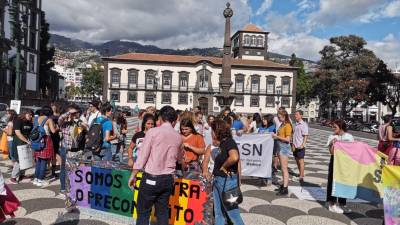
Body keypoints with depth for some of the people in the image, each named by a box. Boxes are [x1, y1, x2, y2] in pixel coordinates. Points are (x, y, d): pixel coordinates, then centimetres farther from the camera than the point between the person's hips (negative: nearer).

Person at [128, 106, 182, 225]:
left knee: (143, 212, 8)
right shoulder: (178, 137, 6)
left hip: (151, 178, -4)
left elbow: (142, 155, -9)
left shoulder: (153, 131, -8)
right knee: (162, 212, 15)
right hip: (168, 179, 4)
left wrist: (133, 175, -1)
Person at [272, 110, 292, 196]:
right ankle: (283, 185, 24)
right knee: (282, 168, 15)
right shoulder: (282, 125, 11)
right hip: (280, 147, 9)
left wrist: (277, 136, -16)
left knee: (284, 169, -6)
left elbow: (287, 139, -19)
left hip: (284, 147, -9)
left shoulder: (287, 125, -14)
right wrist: (275, 136, 4)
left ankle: (285, 189, -2)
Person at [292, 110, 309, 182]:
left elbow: (306, 136, -15)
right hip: (295, 146, 7)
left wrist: (303, 144, -25)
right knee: (297, 160, 16)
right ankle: (300, 173, 31)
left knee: (301, 161, -4)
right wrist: (293, 143, 13)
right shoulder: (295, 124, 11)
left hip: (300, 146, -7)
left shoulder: (304, 124, -11)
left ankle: (301, 177, 0)